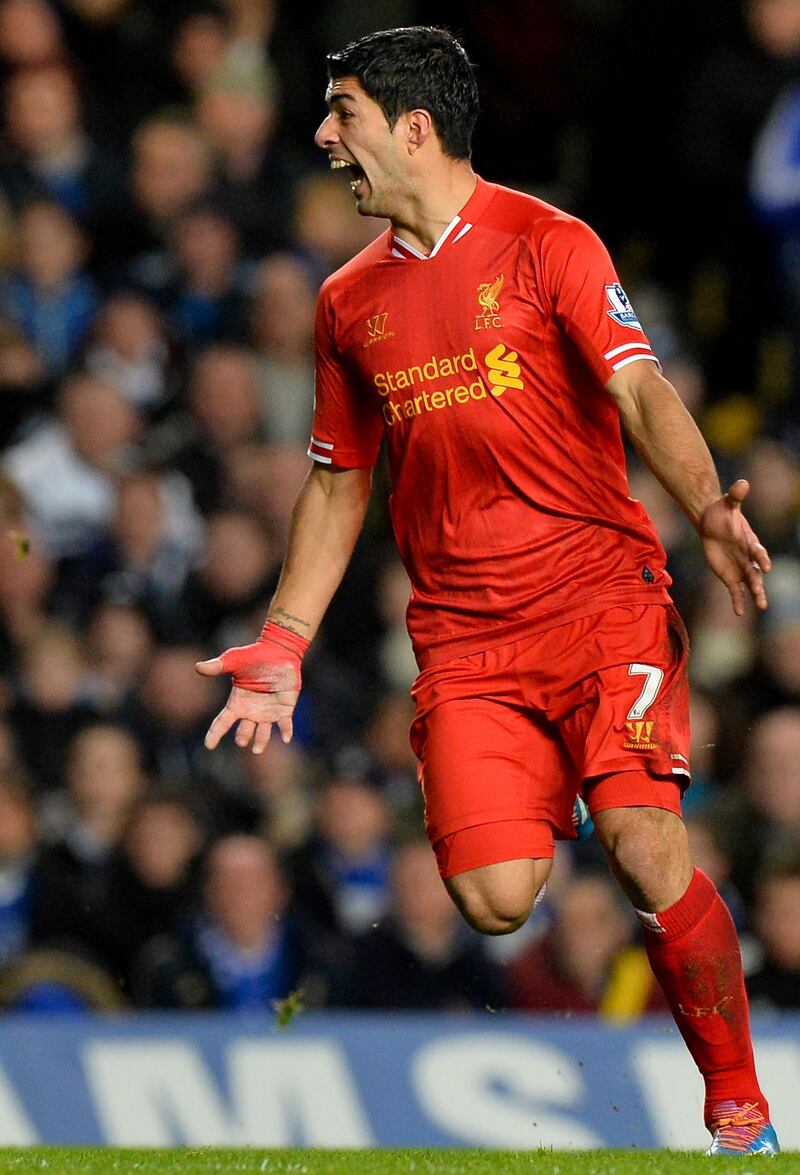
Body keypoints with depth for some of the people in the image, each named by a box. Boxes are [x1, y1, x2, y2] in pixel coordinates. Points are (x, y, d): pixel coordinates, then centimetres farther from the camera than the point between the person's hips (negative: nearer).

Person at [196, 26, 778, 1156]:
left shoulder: (546, 243, 0)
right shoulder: (350, 301, 15)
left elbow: (642, 389, -11)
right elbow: (338, 482, 24)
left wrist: (708, 507, -29)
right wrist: (282, 647, 19)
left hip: (602, 599, -4)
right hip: (462, 640, 4)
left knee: (646, 850, -19)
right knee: (495, 897, -16)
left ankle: (740, 1108, -5)